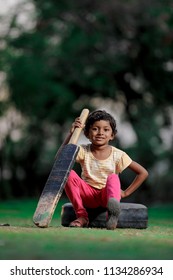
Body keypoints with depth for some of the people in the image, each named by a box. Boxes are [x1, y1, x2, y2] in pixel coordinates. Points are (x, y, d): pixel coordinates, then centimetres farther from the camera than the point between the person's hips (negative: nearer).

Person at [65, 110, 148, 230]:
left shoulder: (117, 155, -1)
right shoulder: (83, 151, 1)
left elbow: (143, 173, 2)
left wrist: (126, 192, -3)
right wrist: (71, 134, -25)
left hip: (107, 194, -1)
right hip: (88, 195, 2)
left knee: (113, 177, -33)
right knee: (69, 174, -23)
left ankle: (112, 215, -62)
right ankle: (82, 216, -23)